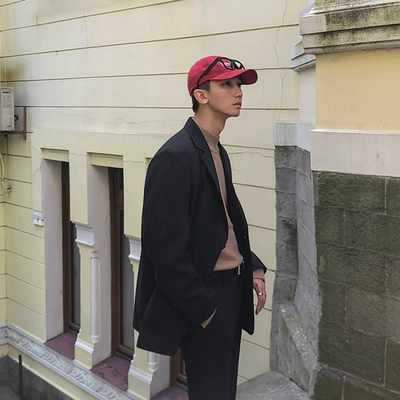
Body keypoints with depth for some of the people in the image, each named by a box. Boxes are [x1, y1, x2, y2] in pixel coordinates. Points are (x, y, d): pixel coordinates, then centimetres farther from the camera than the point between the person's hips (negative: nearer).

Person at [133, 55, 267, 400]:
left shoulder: (218, 151, 11)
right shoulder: (176, 156, -18)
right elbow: (166, 247, -20)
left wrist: (253, 268, 7)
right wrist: (201, 308, -16)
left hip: (231, 288, 9)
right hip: (203, 297, -9)